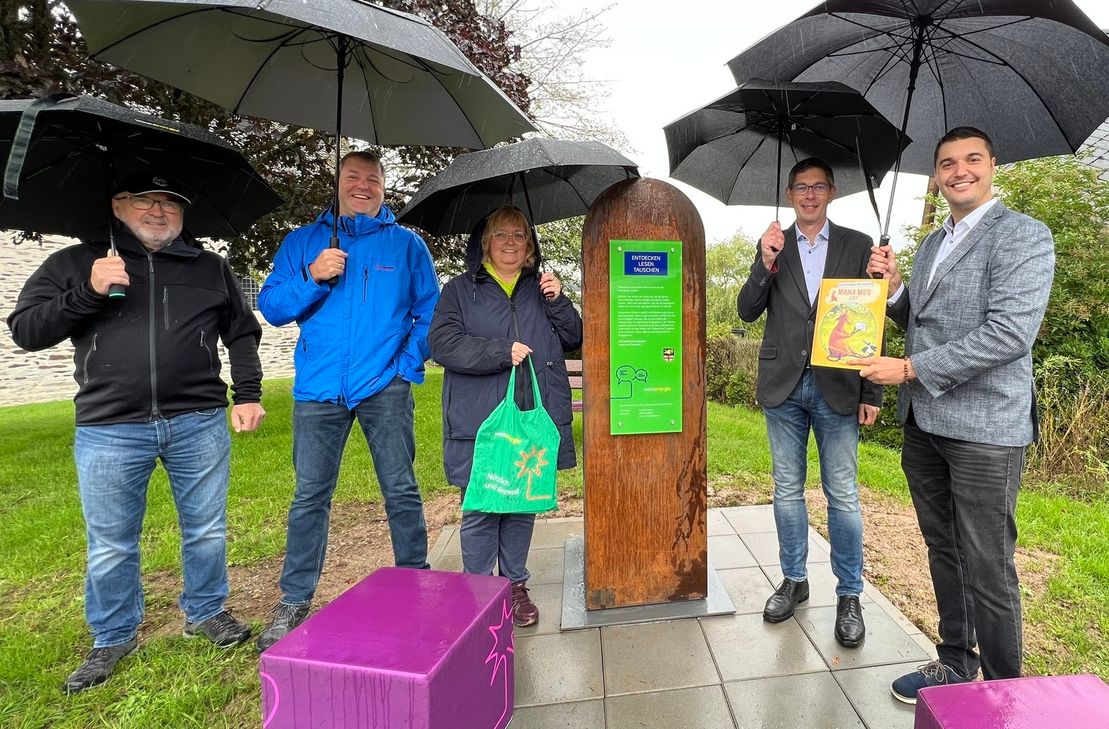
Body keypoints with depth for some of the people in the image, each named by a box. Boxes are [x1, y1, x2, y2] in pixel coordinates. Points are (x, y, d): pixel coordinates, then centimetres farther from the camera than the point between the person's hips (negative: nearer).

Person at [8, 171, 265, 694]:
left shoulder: (211, 268, 12)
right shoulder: (74, 264, 9)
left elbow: (242, 333, 14)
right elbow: (25, 331, 3)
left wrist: (247, 395, 4)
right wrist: (87, 292, -12)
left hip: (199, 422, 1)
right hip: (108, 431, 0)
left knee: (207, 531, 10)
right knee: (110, 544, 9)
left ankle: (206, 613, 31)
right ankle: (112, 638, 30)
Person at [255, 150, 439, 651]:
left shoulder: (406, 244, 10)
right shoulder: (302, 242, 13)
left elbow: (430, 312, 8)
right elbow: (271, 307, 6)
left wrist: (411, 362, -4)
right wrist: (311, 278, -10)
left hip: (385, 388, -1)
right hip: (318, 390, 1)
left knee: (401, 491, 4)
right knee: (309, 496, 6)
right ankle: (294, 602, 20)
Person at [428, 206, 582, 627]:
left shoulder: (541, 289, 16)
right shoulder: (461, 290, 5)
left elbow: (574, 340, 13)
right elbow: (442, 344, -8)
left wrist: (557, 302, -4)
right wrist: (502, 352, -16)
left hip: (535, 420, 4)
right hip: (479, 423, -3)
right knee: (480, 508, 3)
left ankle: (515, 585, 29)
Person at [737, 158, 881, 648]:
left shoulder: (857, 245, 5)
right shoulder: (772, 246, 8)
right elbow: (747, 312, 1)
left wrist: (872, 393, -2)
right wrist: (766, 262, -14)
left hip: (837, 387, -1)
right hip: (783, 386, 2)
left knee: (842, 495, 3)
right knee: (787, 490, 11)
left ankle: (849, 595, 18)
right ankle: (794, 580, 27)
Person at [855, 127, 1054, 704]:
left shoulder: (1023, 236, -8)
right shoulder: (932, 244, 15)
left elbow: (1011, 333, -20)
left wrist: (910, 369, -18)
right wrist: (893, 286, 2)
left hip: (984, 429, -7)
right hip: (924, 425, 8)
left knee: (987, 570, 2)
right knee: (943, 554, 18)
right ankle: (955, 664, 35)